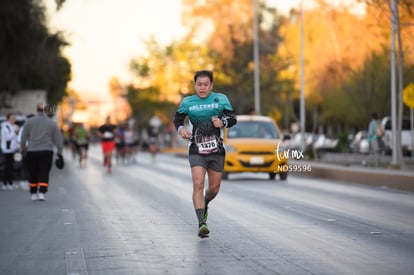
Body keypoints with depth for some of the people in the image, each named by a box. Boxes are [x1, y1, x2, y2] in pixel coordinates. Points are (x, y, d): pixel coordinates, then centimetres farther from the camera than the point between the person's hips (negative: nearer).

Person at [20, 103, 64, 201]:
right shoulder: (52, 123, 2)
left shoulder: (29, 122, 2)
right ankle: (41, 193, -11)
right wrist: (60, 152, 12)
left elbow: (23, 138, 5)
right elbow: (58, 139, 4)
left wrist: (23, 149, 19)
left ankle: (33, 194, 17)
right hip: (47, 152, -1)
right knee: (44, 174, 1)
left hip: (32, 152, 1)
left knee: (33, 174, 11)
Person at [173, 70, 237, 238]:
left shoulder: (221, 99, 1)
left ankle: (204, 204, 44)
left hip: (216, 151, 2)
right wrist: (180, 129, -7)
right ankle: (201, 223, -21)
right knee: (198, 184, -19)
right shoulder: (187, 102, 2)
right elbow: (178, 118, 15)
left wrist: (223, 122, -20)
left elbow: (233, 118, 2)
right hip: (196, 151, -1)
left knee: (214, 188, 10)